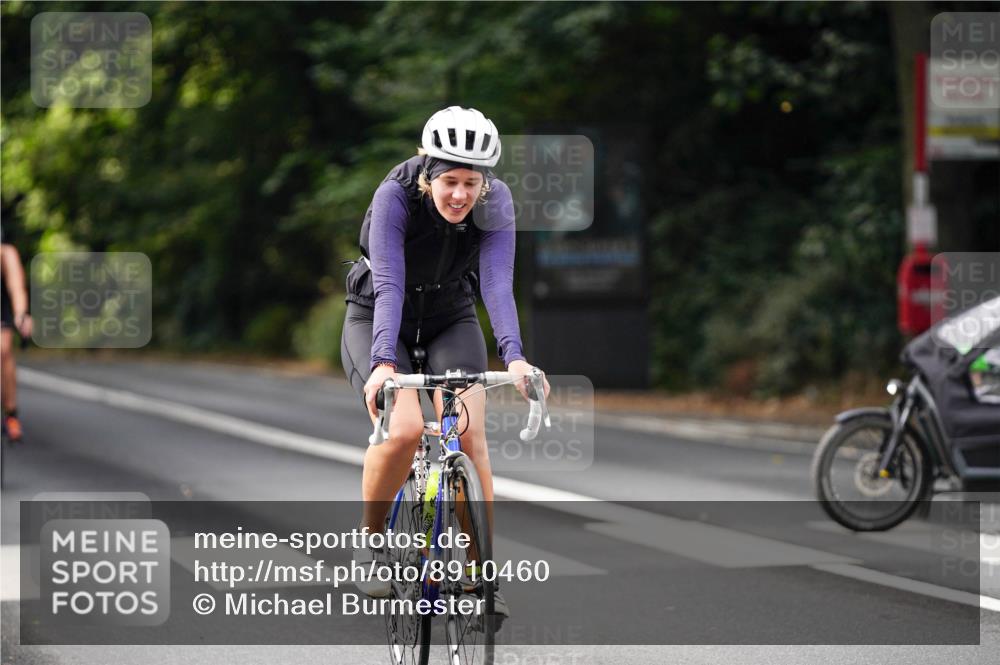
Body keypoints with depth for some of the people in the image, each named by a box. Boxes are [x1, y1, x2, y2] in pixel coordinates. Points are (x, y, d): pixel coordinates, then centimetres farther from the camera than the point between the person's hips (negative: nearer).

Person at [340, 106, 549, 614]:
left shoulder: (495, 202, -21)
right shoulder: (395, 196, -29)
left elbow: (498, 282, -31)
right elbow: (388, 284, -38)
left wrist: (513, 355, -46)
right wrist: (383, 361, -51)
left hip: (451, 319, 2)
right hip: (376, 319, -2)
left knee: (468, 434, -19)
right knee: (403, 429, -26)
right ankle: (371, 539, -2)